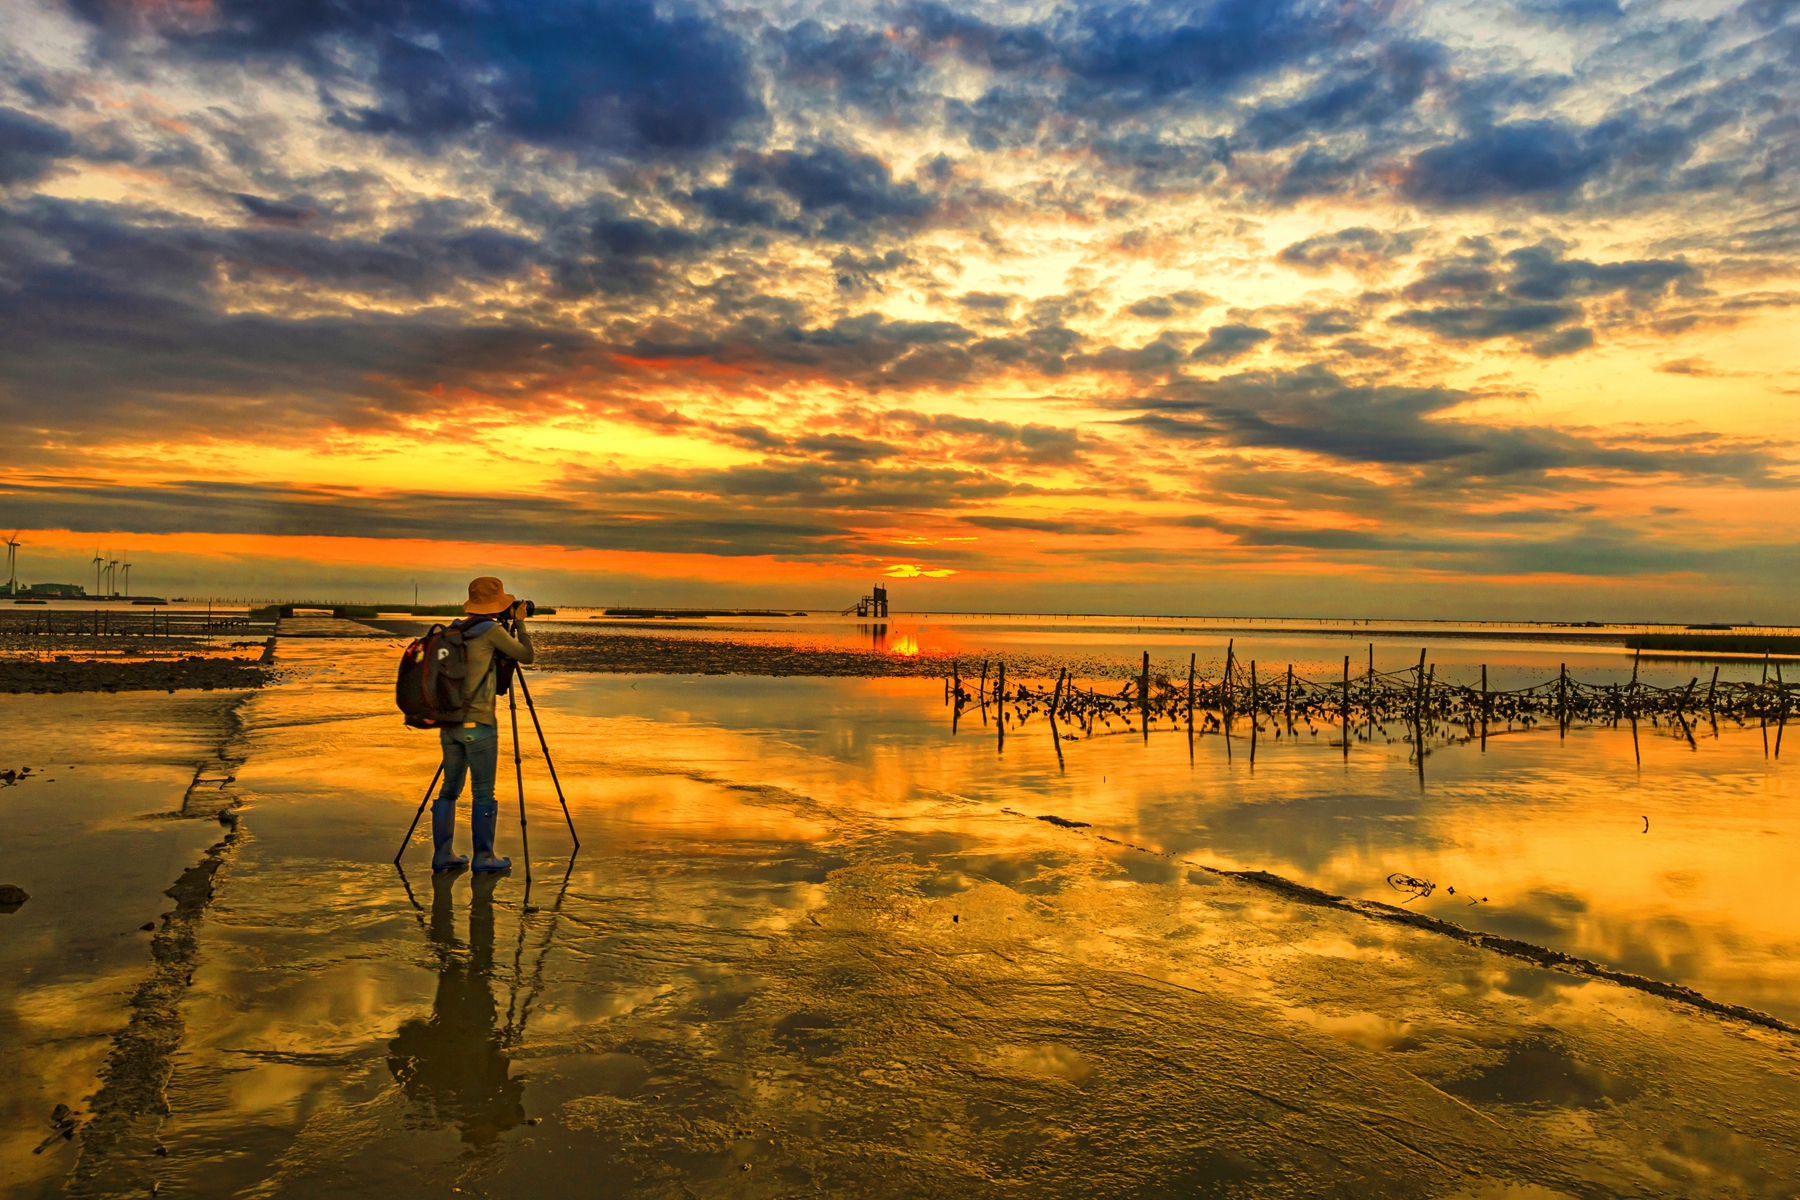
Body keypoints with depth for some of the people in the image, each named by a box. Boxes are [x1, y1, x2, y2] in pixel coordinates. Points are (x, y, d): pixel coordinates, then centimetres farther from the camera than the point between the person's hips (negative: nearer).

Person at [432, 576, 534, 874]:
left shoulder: (457, 630, 11)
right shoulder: (491, 630, -10)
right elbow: (527, 656, -2)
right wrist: (519, 623, 10)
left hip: (450, 723, 7)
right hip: (478, 723, -7)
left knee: (449, 789, 13)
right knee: (483, 792, 1)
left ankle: (443, 855, 17)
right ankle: (483, 857, 8)